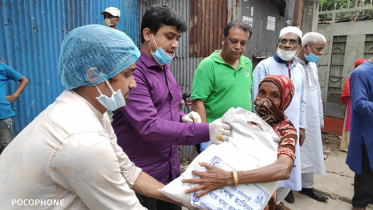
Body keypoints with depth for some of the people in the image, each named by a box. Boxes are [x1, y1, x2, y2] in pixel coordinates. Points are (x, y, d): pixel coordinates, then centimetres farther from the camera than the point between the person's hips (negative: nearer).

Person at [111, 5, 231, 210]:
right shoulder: (133, 71, -19)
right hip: (141, 175, -8)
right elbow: (149, 126, -27)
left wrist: (183, 117, -2)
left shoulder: (164, 69, 9)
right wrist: (205, 131, -29)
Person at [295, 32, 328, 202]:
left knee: (310, 153, 16)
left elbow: (317, 93, 18)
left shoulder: (312, 66, 12)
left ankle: (307, 186, 32)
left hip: (311, 120, 8)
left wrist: (320, 119, 18)